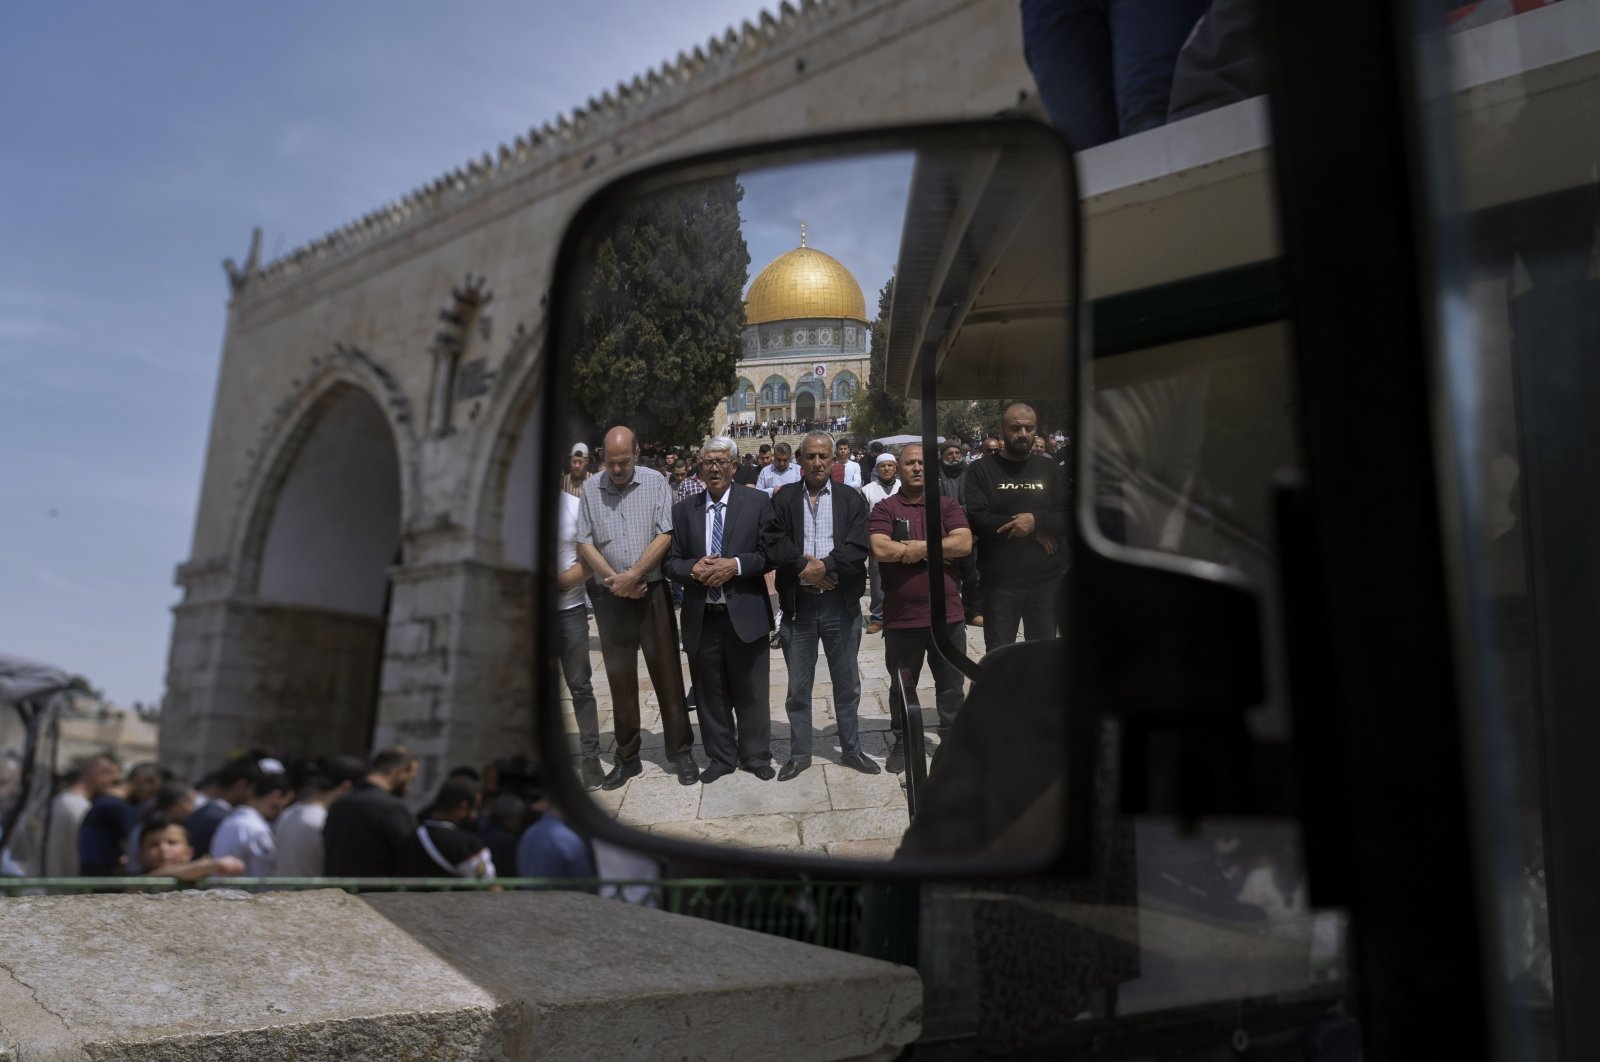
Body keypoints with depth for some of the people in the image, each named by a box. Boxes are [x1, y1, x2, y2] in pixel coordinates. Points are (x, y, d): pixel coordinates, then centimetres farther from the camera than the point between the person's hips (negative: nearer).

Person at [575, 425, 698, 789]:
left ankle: (681, 752, 13)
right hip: (610, 596, 2)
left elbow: (664, 536, -9)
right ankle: (627, 758, 19)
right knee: (620, 678, 9)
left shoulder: (655, 482, -2)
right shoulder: (591, 489, 3)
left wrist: (632, 575, -13)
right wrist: (614, 580, -9)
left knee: (666, 673, 3)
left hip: (652, 592, -2)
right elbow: (585, 543, 1)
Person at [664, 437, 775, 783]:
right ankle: (721, 756, 26)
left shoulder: (758, 502, 0)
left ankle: (756, 756, 25)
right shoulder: (683, 510, 8)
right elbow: (671, 561, 8)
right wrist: (693, 568, -13)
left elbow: (771, 552, -3)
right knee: (711, 693, 11)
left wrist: (735, 565, -17)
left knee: (751, 692, 8)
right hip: (701, 616, 2)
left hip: (745, 614, -2)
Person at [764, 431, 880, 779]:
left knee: (847, 683, 12)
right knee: (798, 686, 10)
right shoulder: (783, 499, 4)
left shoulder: (852, 500, 3)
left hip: (841, 603, 0)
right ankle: (799, 753, 23)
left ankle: (851, 749, 27)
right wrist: (805, 566, -18)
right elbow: (773, 544, -8)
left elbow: (858, 547, -9)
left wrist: (824, 566, -19)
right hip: (797, 604, 0)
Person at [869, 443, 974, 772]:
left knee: (952, 684, 12)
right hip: (902, 618, -1)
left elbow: (965, 543, -10)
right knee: (902, 687, 13)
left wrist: (921, 548, -15)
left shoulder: (947, 506, 5)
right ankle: (902, 742, 28)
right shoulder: (884, 509, -2)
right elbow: (880, 549, -18)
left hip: (947, 614, 2)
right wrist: (940, 551, -12)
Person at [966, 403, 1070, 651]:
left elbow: (1069, 518, 0)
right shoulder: (982, 471, -1)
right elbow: (977, 520, -14)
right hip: (999, 582, -2)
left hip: (1045, 580, 3)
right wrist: (1034, 530, -14)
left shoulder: (1051, 470, 9)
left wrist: (1036, 520, -19)